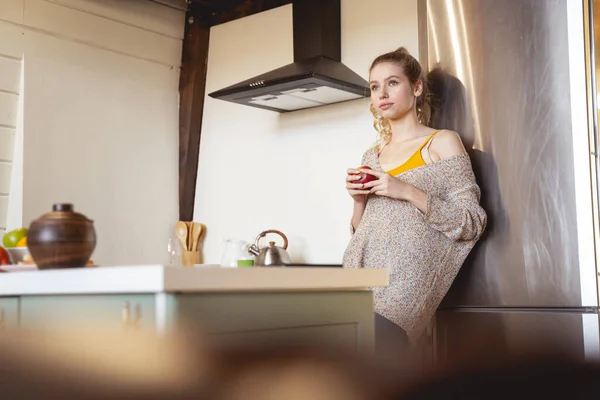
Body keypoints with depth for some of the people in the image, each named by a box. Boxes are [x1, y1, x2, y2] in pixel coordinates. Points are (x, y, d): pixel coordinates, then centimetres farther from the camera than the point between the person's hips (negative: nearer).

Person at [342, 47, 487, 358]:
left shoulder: (441, 142, 4)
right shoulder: (372, 156, 20)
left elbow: (472, 224, -3)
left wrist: (409, 192, -12)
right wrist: (359, 200, 2)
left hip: (403, 281, -5)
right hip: (361, 274, 5)